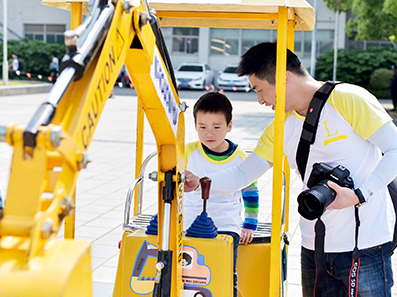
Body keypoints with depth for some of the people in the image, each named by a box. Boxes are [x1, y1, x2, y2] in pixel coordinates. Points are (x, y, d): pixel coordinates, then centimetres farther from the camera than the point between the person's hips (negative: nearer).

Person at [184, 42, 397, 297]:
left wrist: (358, 195, -20)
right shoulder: (280, 128, 11)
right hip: (314, 248, 6)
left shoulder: (348, 99, -9)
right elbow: (243, 174, 12)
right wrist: (200, 182, -3)